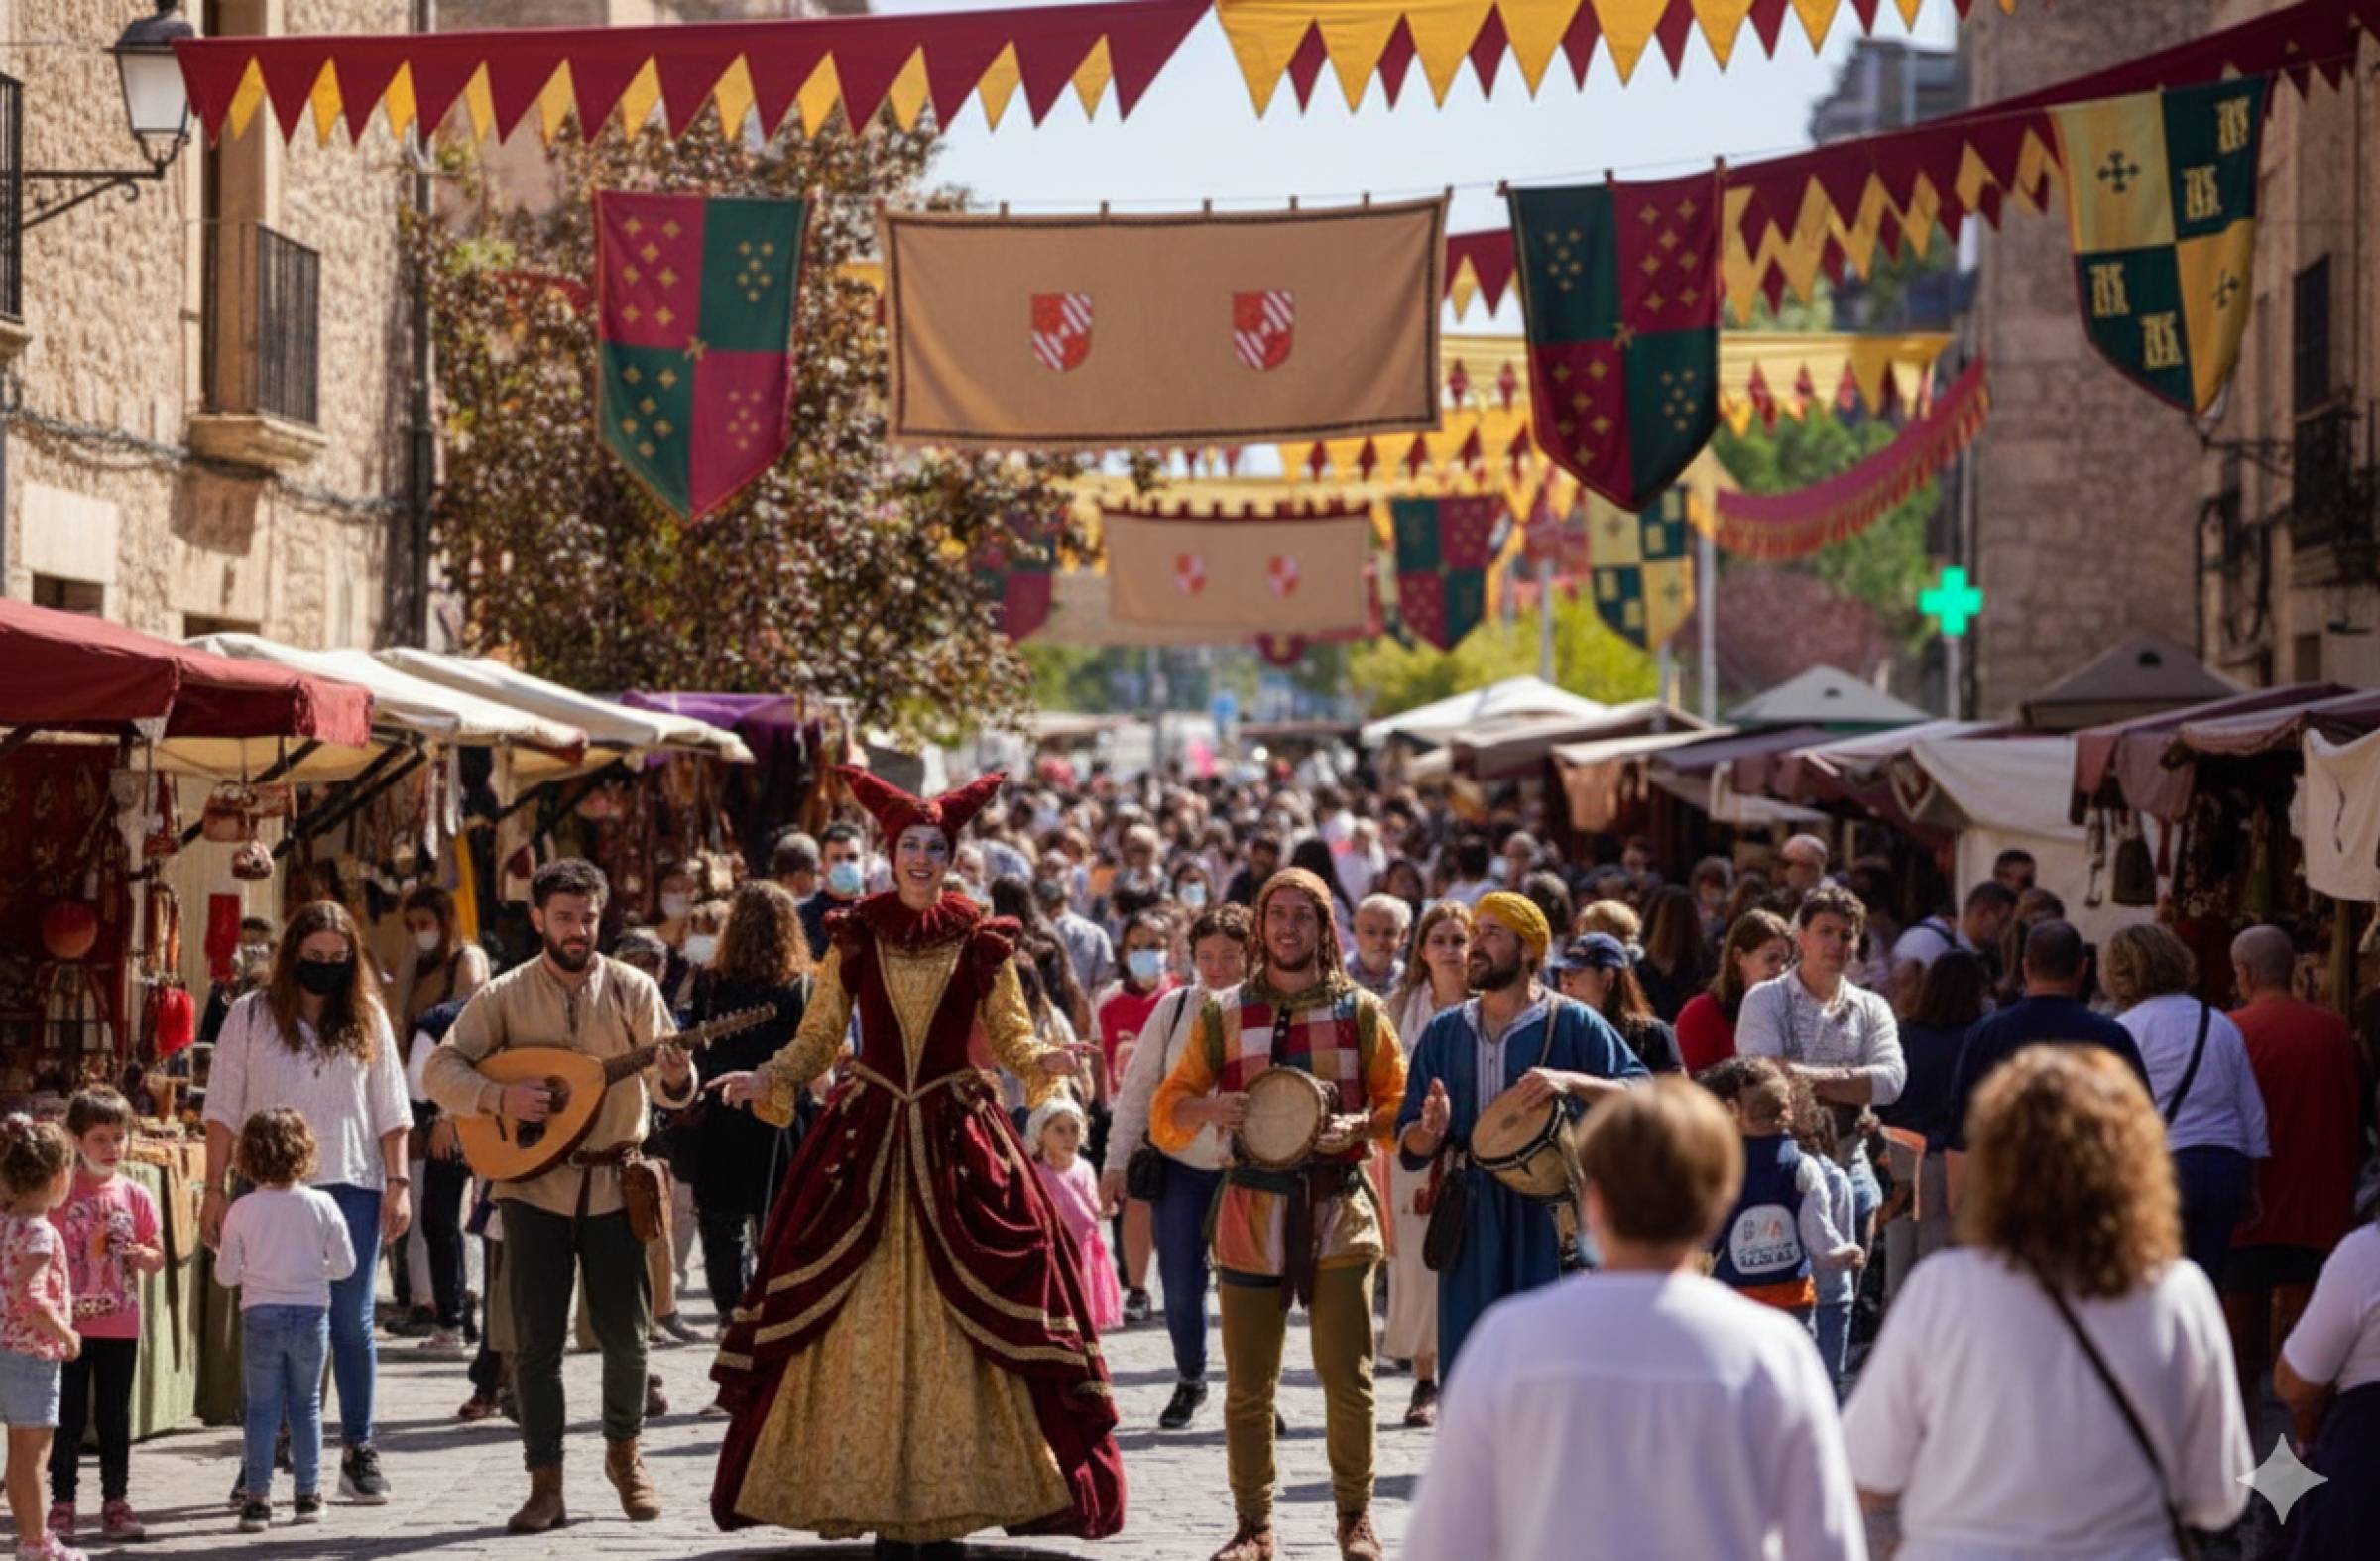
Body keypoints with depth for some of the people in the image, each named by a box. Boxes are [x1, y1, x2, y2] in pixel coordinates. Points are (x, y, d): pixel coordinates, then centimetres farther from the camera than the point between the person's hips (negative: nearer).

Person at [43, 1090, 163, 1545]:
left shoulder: (135, 1195, 3)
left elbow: (157, 1260, 8)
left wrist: (143, 1255, -14)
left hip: (120, 1326, 2)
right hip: (70, 1324, -2)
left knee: (114, 1418, 8)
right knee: (68, 1418, 4)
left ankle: (116, 1501, 15)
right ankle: (62, 1504, 11)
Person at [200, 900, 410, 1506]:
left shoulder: (367, 1018, 8)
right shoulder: (252, 1016, 4)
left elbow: (391, 1109, 9)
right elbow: (223, 1108, 4)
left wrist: (398, 1183, 1)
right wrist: (215, 1190, -2)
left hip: (352, 1185, 1)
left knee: (352, 1321, 2)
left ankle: (358, 1450, 10)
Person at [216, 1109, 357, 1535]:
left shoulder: (242, 1211, -8)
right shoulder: (322, 1206, -7)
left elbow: (225, 1274, -2)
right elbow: (344, 1266, -3)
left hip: (260, 1316, -1)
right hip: (310, 1312, 1)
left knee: (261, 1408, 5)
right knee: (306, 1404, 13)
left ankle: (257, 1499, 2)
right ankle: (308, 1495, 17)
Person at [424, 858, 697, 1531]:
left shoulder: (631, 988, 1)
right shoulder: (505, 995, 0)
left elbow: (668, 1090, -3)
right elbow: (440, 1070, -4)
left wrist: (676, 1079, -27)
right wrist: (501, 1098, -20)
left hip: (615, 1184, 1)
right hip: (533, 1183, 0)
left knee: (626, 1334, 5)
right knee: (536, 1341, -1)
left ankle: (624, 1451, 29)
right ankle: (546, 1486, 4)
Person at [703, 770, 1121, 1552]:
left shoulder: (981, 943, 3)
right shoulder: (854, 937, 4)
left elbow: (1012, 1039, 6)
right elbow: (817, 1039, 7)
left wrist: (1046, 1060, -15)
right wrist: (766, 1078, -10)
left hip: (957, 1142, 0)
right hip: (865, 1137, 1)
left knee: (959, 1323, -4)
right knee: (862, 1325, -1)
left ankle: (950, 1499, 2)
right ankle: (877, 1500, 6)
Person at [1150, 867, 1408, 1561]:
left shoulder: (1360, 1011, 7)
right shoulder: (1224, 1013, 8)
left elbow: (1401, 1103, 8)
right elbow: (1166, 1109, 8)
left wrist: (1360, 1125, -13)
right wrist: (1209, 1108, -14)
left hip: (1339, 1214, -1)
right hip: (1252, 1214, 1)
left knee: (1348, 1375, -3)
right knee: (1248, 1385, 3)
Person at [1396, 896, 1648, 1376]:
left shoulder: (1572, 1024, 1)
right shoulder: (1444, 1032, 13)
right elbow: (1410, 1147, 13)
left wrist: (1570, 1082, -23)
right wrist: (1432, 1130, -10)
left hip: (1551, 1220, -4)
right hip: (1471, 1226, 4)